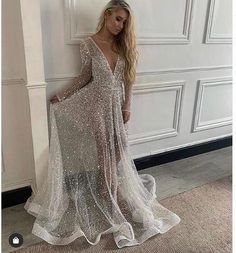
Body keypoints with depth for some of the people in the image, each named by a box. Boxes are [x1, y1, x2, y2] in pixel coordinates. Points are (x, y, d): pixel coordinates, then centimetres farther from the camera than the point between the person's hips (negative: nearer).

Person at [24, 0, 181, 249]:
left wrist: (127, 106, 2)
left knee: (117, 149, 9)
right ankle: (107, 196, 22)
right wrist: (62, 96, -2)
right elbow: (85, 77, 0)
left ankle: (116, 190, 30)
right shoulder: (88, 44, -7)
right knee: (103, 151, 3)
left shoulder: (123, 45, 4)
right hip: (97, 105, -4)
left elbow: (127, 78, 6)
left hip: (116, 105, 4)